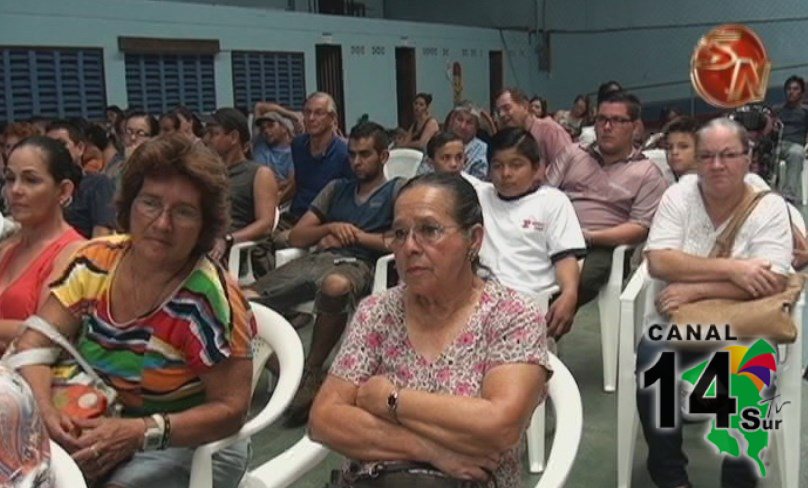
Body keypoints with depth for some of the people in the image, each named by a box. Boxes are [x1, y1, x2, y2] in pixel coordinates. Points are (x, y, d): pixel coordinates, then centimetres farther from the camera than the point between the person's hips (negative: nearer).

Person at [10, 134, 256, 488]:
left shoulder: (209, 299, -20)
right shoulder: (96, 262, -4)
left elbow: (230, 409, -18)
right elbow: (33, 341, -3)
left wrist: (141, 432, -31)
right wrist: (41, 408, -24)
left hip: (192, 445, -4)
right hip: (104, 427, 5)